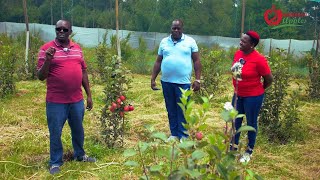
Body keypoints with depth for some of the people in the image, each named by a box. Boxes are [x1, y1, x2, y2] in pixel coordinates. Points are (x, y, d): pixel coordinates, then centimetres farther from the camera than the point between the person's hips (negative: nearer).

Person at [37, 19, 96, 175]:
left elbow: (83, 72, 13)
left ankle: (79, 155, 39)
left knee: (78, 130, 19)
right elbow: (41, 76, -7)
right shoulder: (46, 49, -6)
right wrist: (48, 60, -25)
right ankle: (55, 162, 25)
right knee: (55, 133, 8)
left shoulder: (77, 48, 8)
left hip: (77, 100, 4)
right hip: (56, 102, -4)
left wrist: (89, 95, 12)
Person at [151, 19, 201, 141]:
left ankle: (183, 136, 12)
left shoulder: (190, 41, 2)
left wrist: (197, 80, -5)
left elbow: (196, 61, 2)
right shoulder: (164, 42, 10)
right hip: (166, 82, 3)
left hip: (183, 82, -3)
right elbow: (158, 62, 12)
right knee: (171, 110, 11)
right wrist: (153, 79, 9)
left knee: (182, 110, 2)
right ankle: (174, 134, 23)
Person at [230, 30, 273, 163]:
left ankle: (249, 152, 27)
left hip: (253, 97, -6)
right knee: (236, 121, 16)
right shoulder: (238, 53, -4)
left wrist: (259, 89, 2)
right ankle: (233, 147, 33)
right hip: (238, 95, 6)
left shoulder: (259, 59, -23)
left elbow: (269, 79, -12)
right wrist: (238, 87, 13)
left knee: (251, 123, 10)